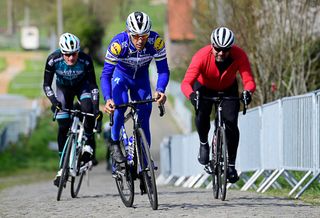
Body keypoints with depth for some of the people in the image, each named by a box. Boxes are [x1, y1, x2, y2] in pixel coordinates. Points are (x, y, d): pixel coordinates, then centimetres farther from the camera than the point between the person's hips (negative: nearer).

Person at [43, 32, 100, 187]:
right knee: (63, 126, -8)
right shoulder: (53, 60, -31)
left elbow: (93, 84, -26)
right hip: (63, 88, 1)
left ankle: (89, 145, -13)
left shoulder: (85, 60, -33)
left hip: (82, 86, -1)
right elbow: (46, 85, -24)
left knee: (88, 109, -32)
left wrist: (96, 106, -37)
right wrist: (54, 101, -41)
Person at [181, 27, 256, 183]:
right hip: (204, 88, -1)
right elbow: (186, 82, -41)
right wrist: (191, 94, -62)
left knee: (231, 122, -17)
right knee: (202, 113, -29)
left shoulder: (239, 56, -30)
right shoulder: (202, 56, -34)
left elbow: (249, 80, -37)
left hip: (228, 90, 1)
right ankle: (203, 144, 2)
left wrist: (247, 91, -59)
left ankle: (231, 165, -1)